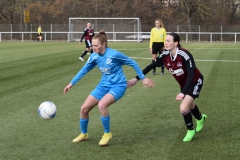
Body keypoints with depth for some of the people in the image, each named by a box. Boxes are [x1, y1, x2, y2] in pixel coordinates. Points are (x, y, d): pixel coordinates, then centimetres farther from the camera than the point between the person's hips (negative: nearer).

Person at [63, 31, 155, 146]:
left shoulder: (114, 54, -21)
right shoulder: (94, 56, -5)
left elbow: (132, 63, -8)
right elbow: (84, 70, 11)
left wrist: (143, 78, -3)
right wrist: (72, 83, 11)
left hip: (118, 85, -6)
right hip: (103, 85, 6)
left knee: (101, 105, -33)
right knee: (84, 108, 0)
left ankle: (107, 133, -10)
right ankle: (84, 134, 26)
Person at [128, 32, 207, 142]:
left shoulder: (184, 55, -34)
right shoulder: (165, 55, -17)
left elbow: (191, 75, -36)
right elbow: (151, 66, -8)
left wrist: (183, 93, -43)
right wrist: (136, 79, -12)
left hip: (195, 82, -6)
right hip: (183, 83, 7)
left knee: (183, 108, -17)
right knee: (190, 105, 26)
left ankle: (190, 130, 12)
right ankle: (200, 118, 61)